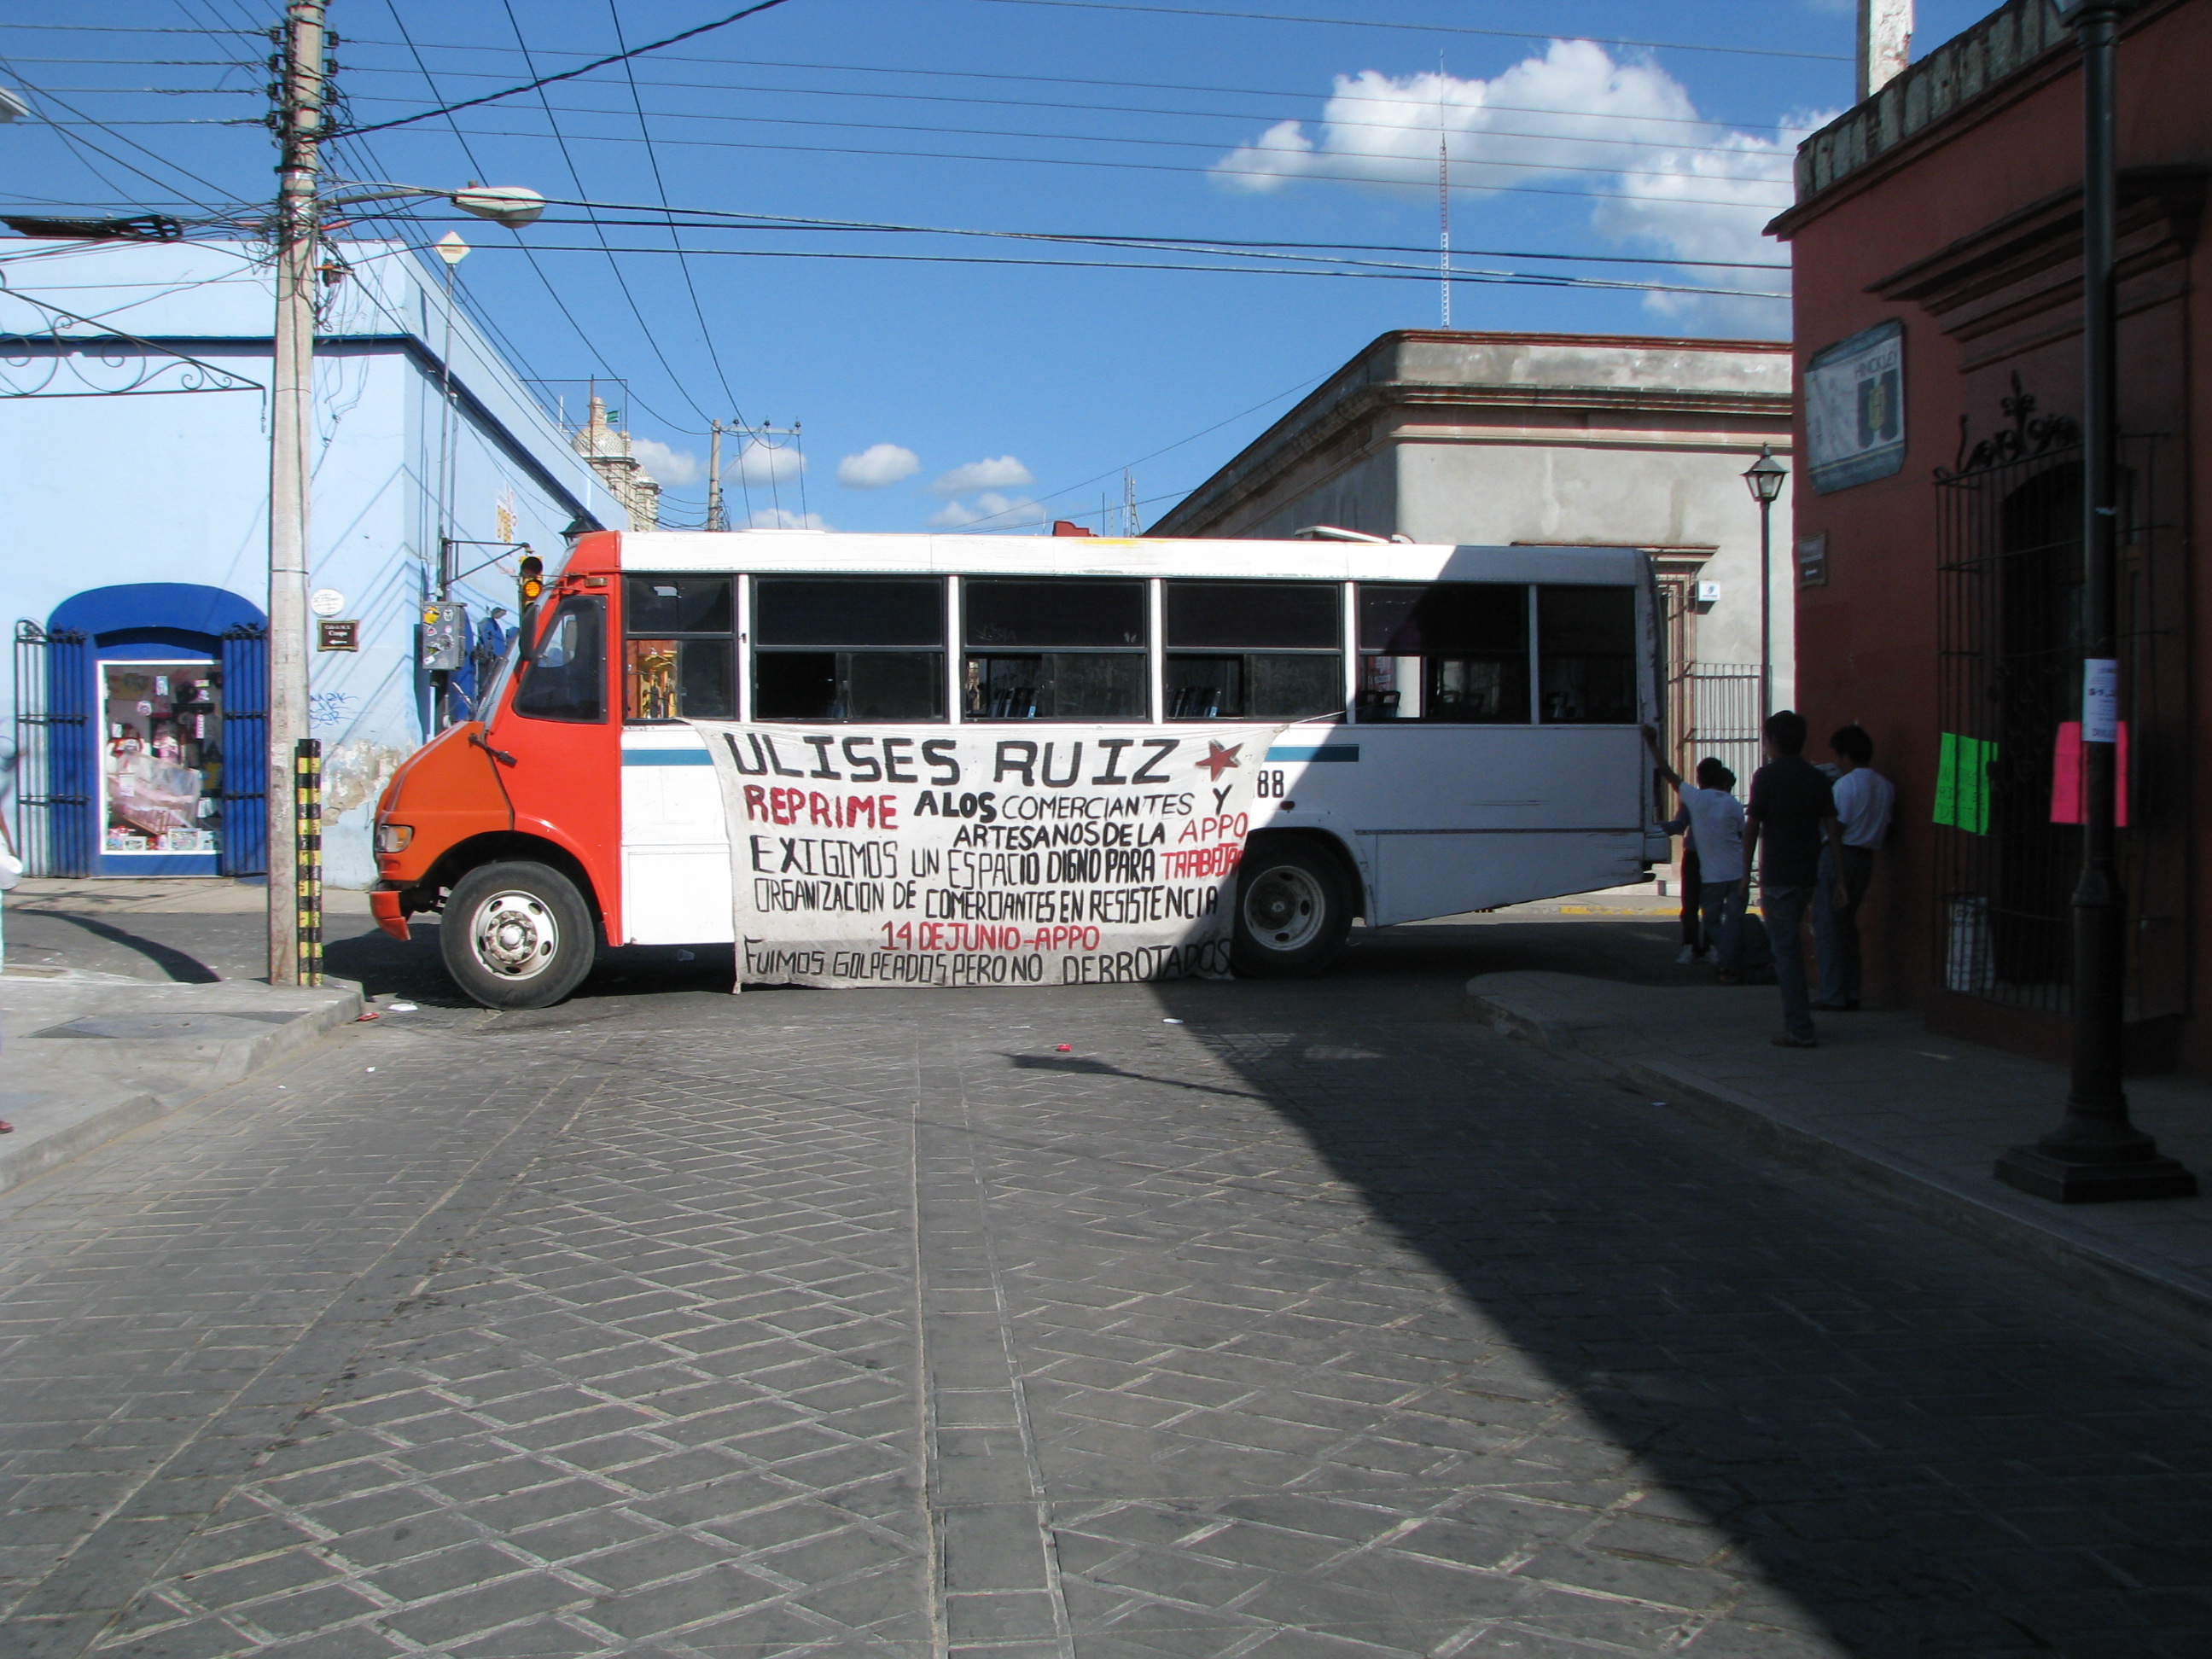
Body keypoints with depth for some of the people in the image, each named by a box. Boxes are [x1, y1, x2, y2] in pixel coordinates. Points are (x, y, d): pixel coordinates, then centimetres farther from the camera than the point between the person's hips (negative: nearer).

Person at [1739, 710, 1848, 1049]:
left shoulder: (1767, 776, -7)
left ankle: (1800, 1029, -6)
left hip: (1777, 877, -6)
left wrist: (1746, 873, -3)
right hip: (1808, 874, 6)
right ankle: (1796, 1018, 23)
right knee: (1790, 946, 19)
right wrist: (1839, 874, 8)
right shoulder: (1818, 777, 8)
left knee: (1786, 950, -4)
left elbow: (1752, 826, -9)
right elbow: (1833, 827, 5)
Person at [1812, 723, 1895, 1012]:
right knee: (1848, 924, 16)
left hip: (1840, 855, -7)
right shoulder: (1885, 786, 8)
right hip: (1866, 857, 7)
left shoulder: (1845, 784, -12)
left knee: (1828, 925, 0)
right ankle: (1851, 993, 14)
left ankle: (1833, 995, -2)